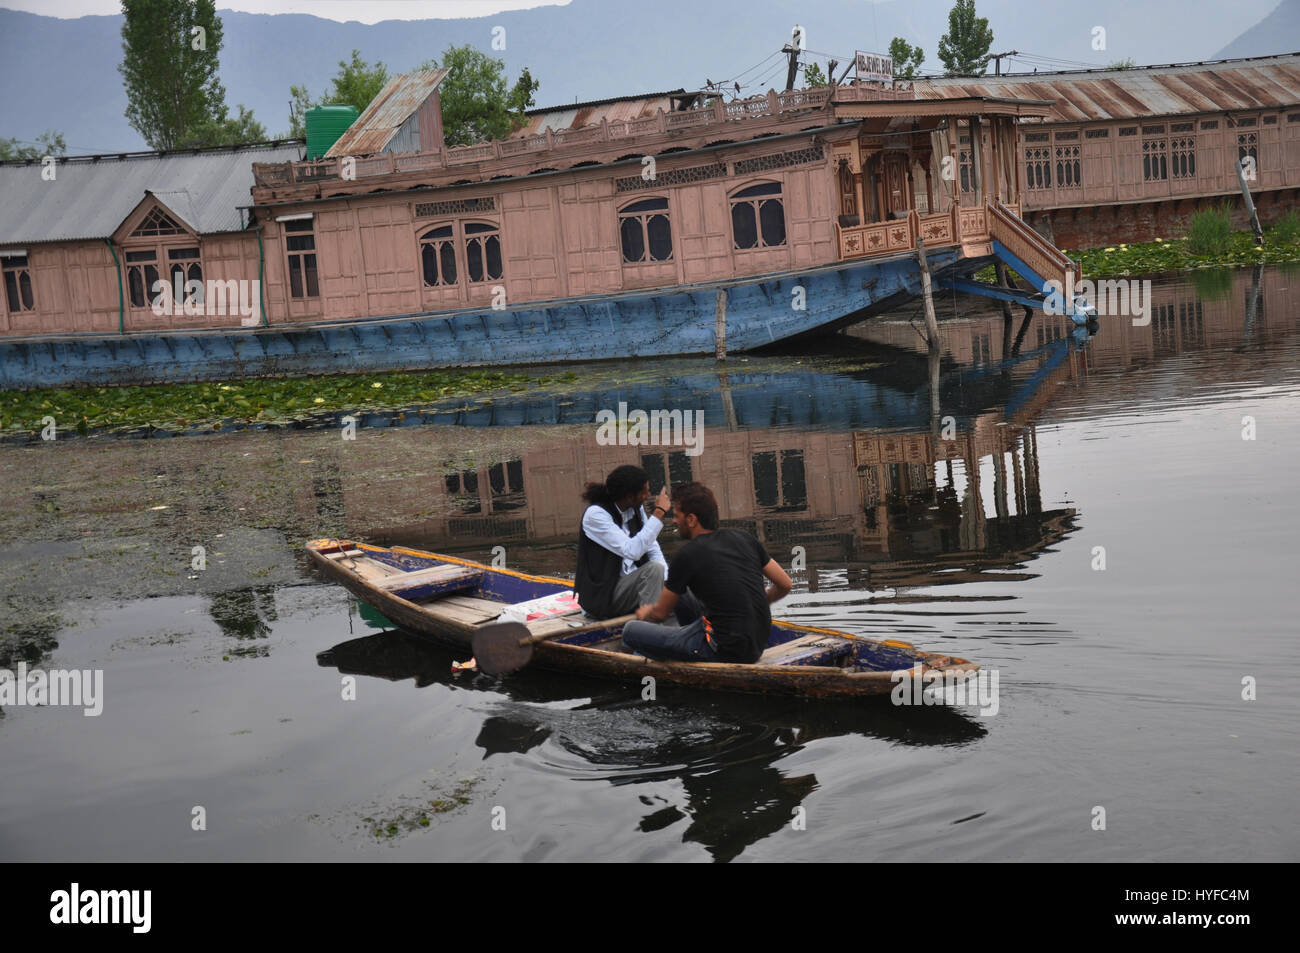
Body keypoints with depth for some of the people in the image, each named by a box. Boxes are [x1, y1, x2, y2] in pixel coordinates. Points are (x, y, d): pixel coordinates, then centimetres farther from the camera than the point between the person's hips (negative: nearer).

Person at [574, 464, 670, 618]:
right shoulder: (595, 513, -18)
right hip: (602, 595, -7)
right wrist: (659, 513, -26)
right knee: (654, 569, -29)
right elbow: (632, 551, -29)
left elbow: (653, 550, 8)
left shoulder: (635, 510, 5)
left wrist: (664, 580, -11)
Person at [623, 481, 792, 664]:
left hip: (725, 653, -7)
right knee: (678, 591, 25)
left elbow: (660, 613, 3)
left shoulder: (686, 556, -10)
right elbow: (784, 584, 11)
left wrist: (645, 615, 27)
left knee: (631, 631, 0)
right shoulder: (742, 538, 6)